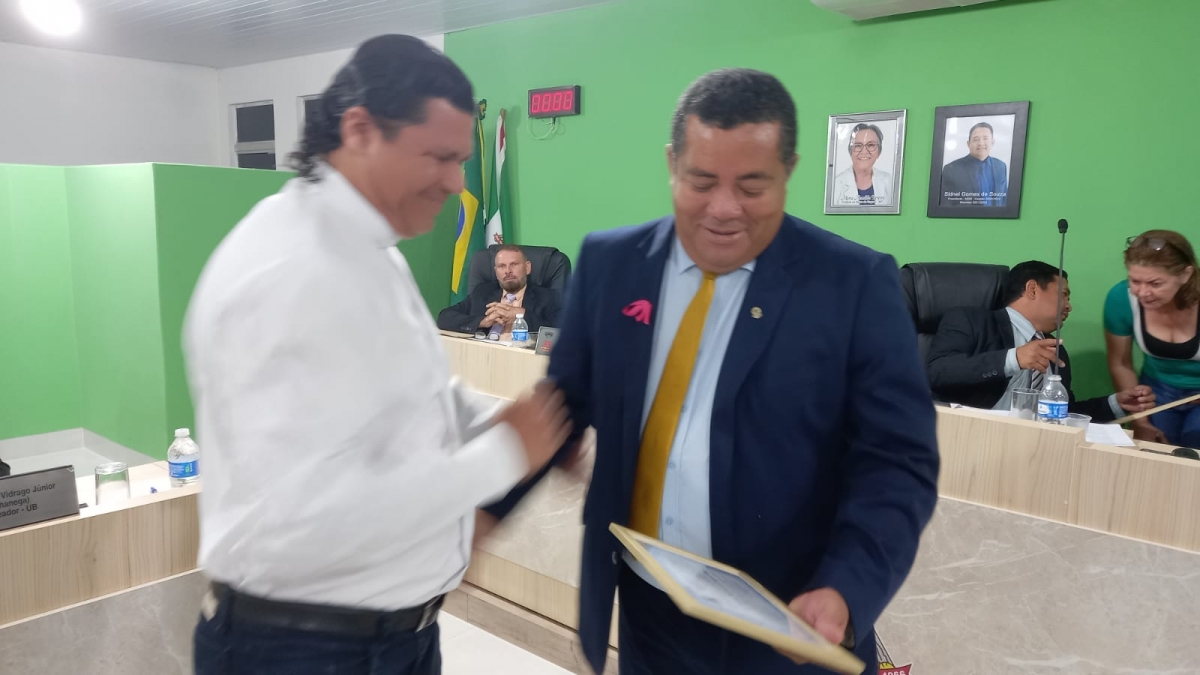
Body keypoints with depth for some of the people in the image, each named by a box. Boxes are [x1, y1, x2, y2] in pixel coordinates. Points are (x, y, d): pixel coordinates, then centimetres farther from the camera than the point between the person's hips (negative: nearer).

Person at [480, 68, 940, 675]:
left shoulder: (857, 283, -10)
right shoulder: (610, 264, -1)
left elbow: (897, 461, -11)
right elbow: (564, 406, 6)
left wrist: (845, 592, -24)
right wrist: (486, 503, -2)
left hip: (789, 625, -2)